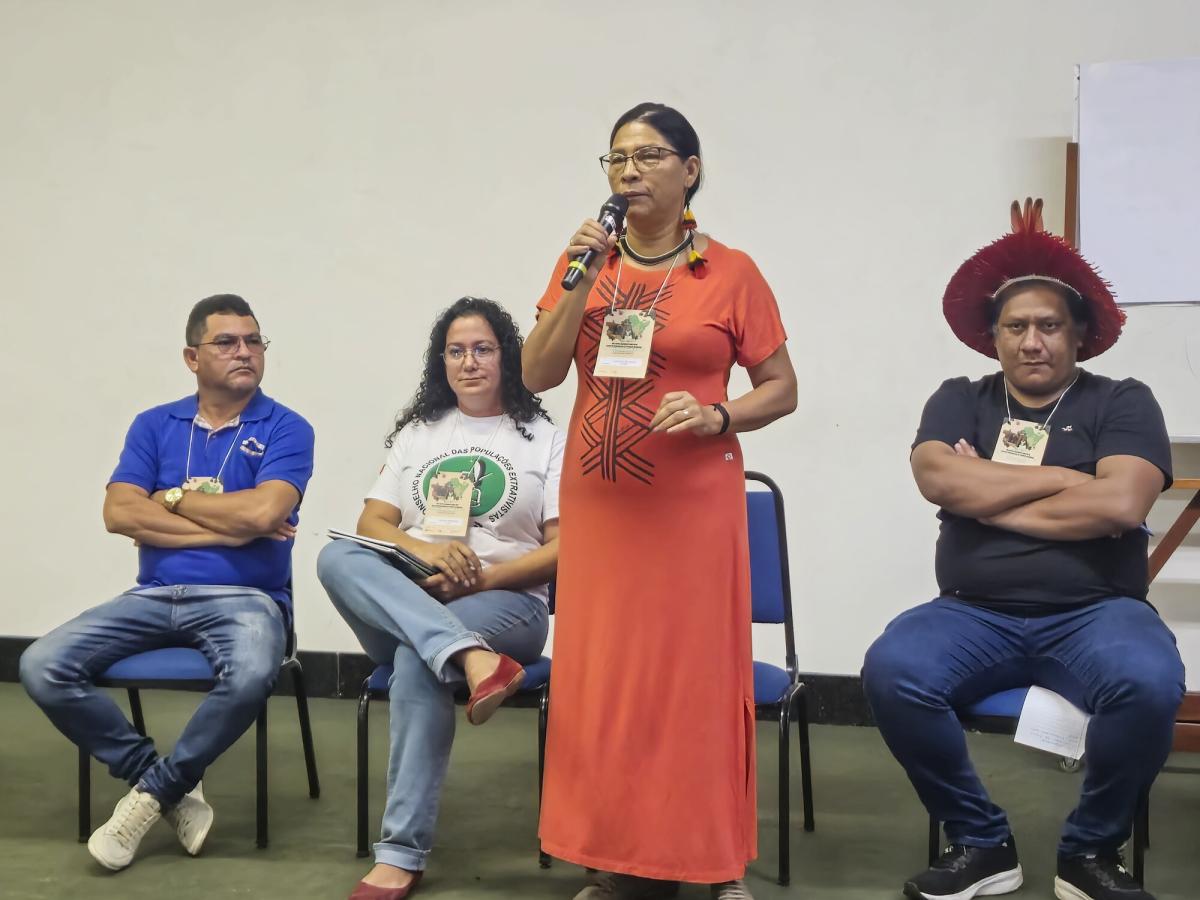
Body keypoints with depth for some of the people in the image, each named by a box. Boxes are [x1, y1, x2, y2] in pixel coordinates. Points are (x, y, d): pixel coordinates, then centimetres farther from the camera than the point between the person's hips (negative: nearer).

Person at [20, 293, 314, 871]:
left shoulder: (286, 429, 1)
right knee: (41, 667, -16)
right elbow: (118, 514, -3)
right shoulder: (154, 426, 12)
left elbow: (262, 512, -16)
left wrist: (174, 499, -3)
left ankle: (153, 791, -9)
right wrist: (227, 527, -10)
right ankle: (171, 789, -4)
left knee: (250, 676, -37)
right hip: (153, 595, 4)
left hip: (243, 596, -4)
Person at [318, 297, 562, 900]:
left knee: (417, 659, -36)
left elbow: (563, 548, 0)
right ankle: (474, 659, -47)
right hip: (404, 601, 3)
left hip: (506, 603, -3)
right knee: (336, 557, -29)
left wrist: (484, 577, -15)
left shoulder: (544, 439, 10)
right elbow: (371, 523, 9)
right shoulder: (417, 433, 21)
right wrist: (425, 550, -13)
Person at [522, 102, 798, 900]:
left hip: (693, 505, -3)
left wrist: (716, 417, -16)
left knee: (695, 675, 1)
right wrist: (580, 280, -11)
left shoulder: (731, 272, -2)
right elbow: (537, 376, -1)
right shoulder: (584, 261, 8)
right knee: (602, 677, 6)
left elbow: (782, 390, 2)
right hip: (598, 502, 4)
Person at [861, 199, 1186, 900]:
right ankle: (982, 844, -6)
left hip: (1094, 612, -1)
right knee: (891, 671, -28)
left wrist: (988, 494, -6)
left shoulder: (1122, 402, 5)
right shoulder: (960, 400, 12)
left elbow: (1120, 505, -13)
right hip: (975, 614, 2)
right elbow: (939, 481, -9)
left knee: (1149, 684, -34)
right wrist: (1063, 477, -7)